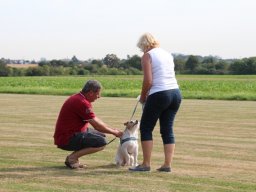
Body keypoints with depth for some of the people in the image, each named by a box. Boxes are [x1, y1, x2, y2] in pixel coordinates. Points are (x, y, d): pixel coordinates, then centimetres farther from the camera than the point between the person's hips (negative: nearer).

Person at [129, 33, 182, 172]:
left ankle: (146, 164, 2)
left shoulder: (147, 56, -2)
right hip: (176, 93, 7)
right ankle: (167, 164, 7)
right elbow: (168, 77, 15)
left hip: (159, 94, -7)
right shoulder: (168, 54, 18)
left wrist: (143, 96, 4)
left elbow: (148, 81, -12)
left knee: (146, 128, 4)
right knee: (168, 129, 11)